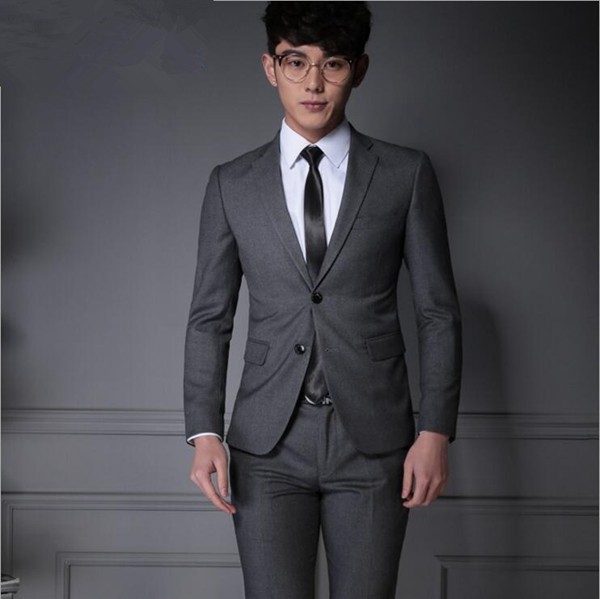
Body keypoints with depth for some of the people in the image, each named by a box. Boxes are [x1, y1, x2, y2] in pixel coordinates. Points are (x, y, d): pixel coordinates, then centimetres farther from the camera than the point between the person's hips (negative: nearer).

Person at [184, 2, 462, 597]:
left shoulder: (407, 175, 4)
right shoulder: (231, 185, 8)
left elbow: (438, 312, 4)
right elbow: (209, 317, 9)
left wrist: (436, 431, -3)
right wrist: (204, 433, -2)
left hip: (373, 442, -1)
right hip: (268, 445, 1)